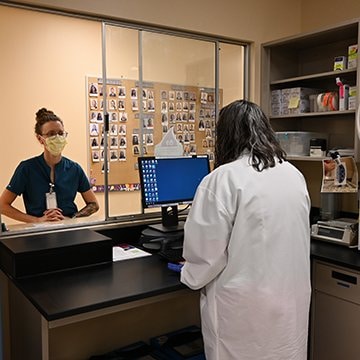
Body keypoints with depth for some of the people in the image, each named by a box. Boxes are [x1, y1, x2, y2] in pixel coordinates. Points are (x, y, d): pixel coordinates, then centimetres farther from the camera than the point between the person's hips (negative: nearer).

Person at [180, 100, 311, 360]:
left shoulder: (225, 178, -18)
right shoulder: (295, 175, 3)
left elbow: (206, 247, -14)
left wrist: (192, 277, 6)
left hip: (246, 307, -5)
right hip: (293, 299, 6)